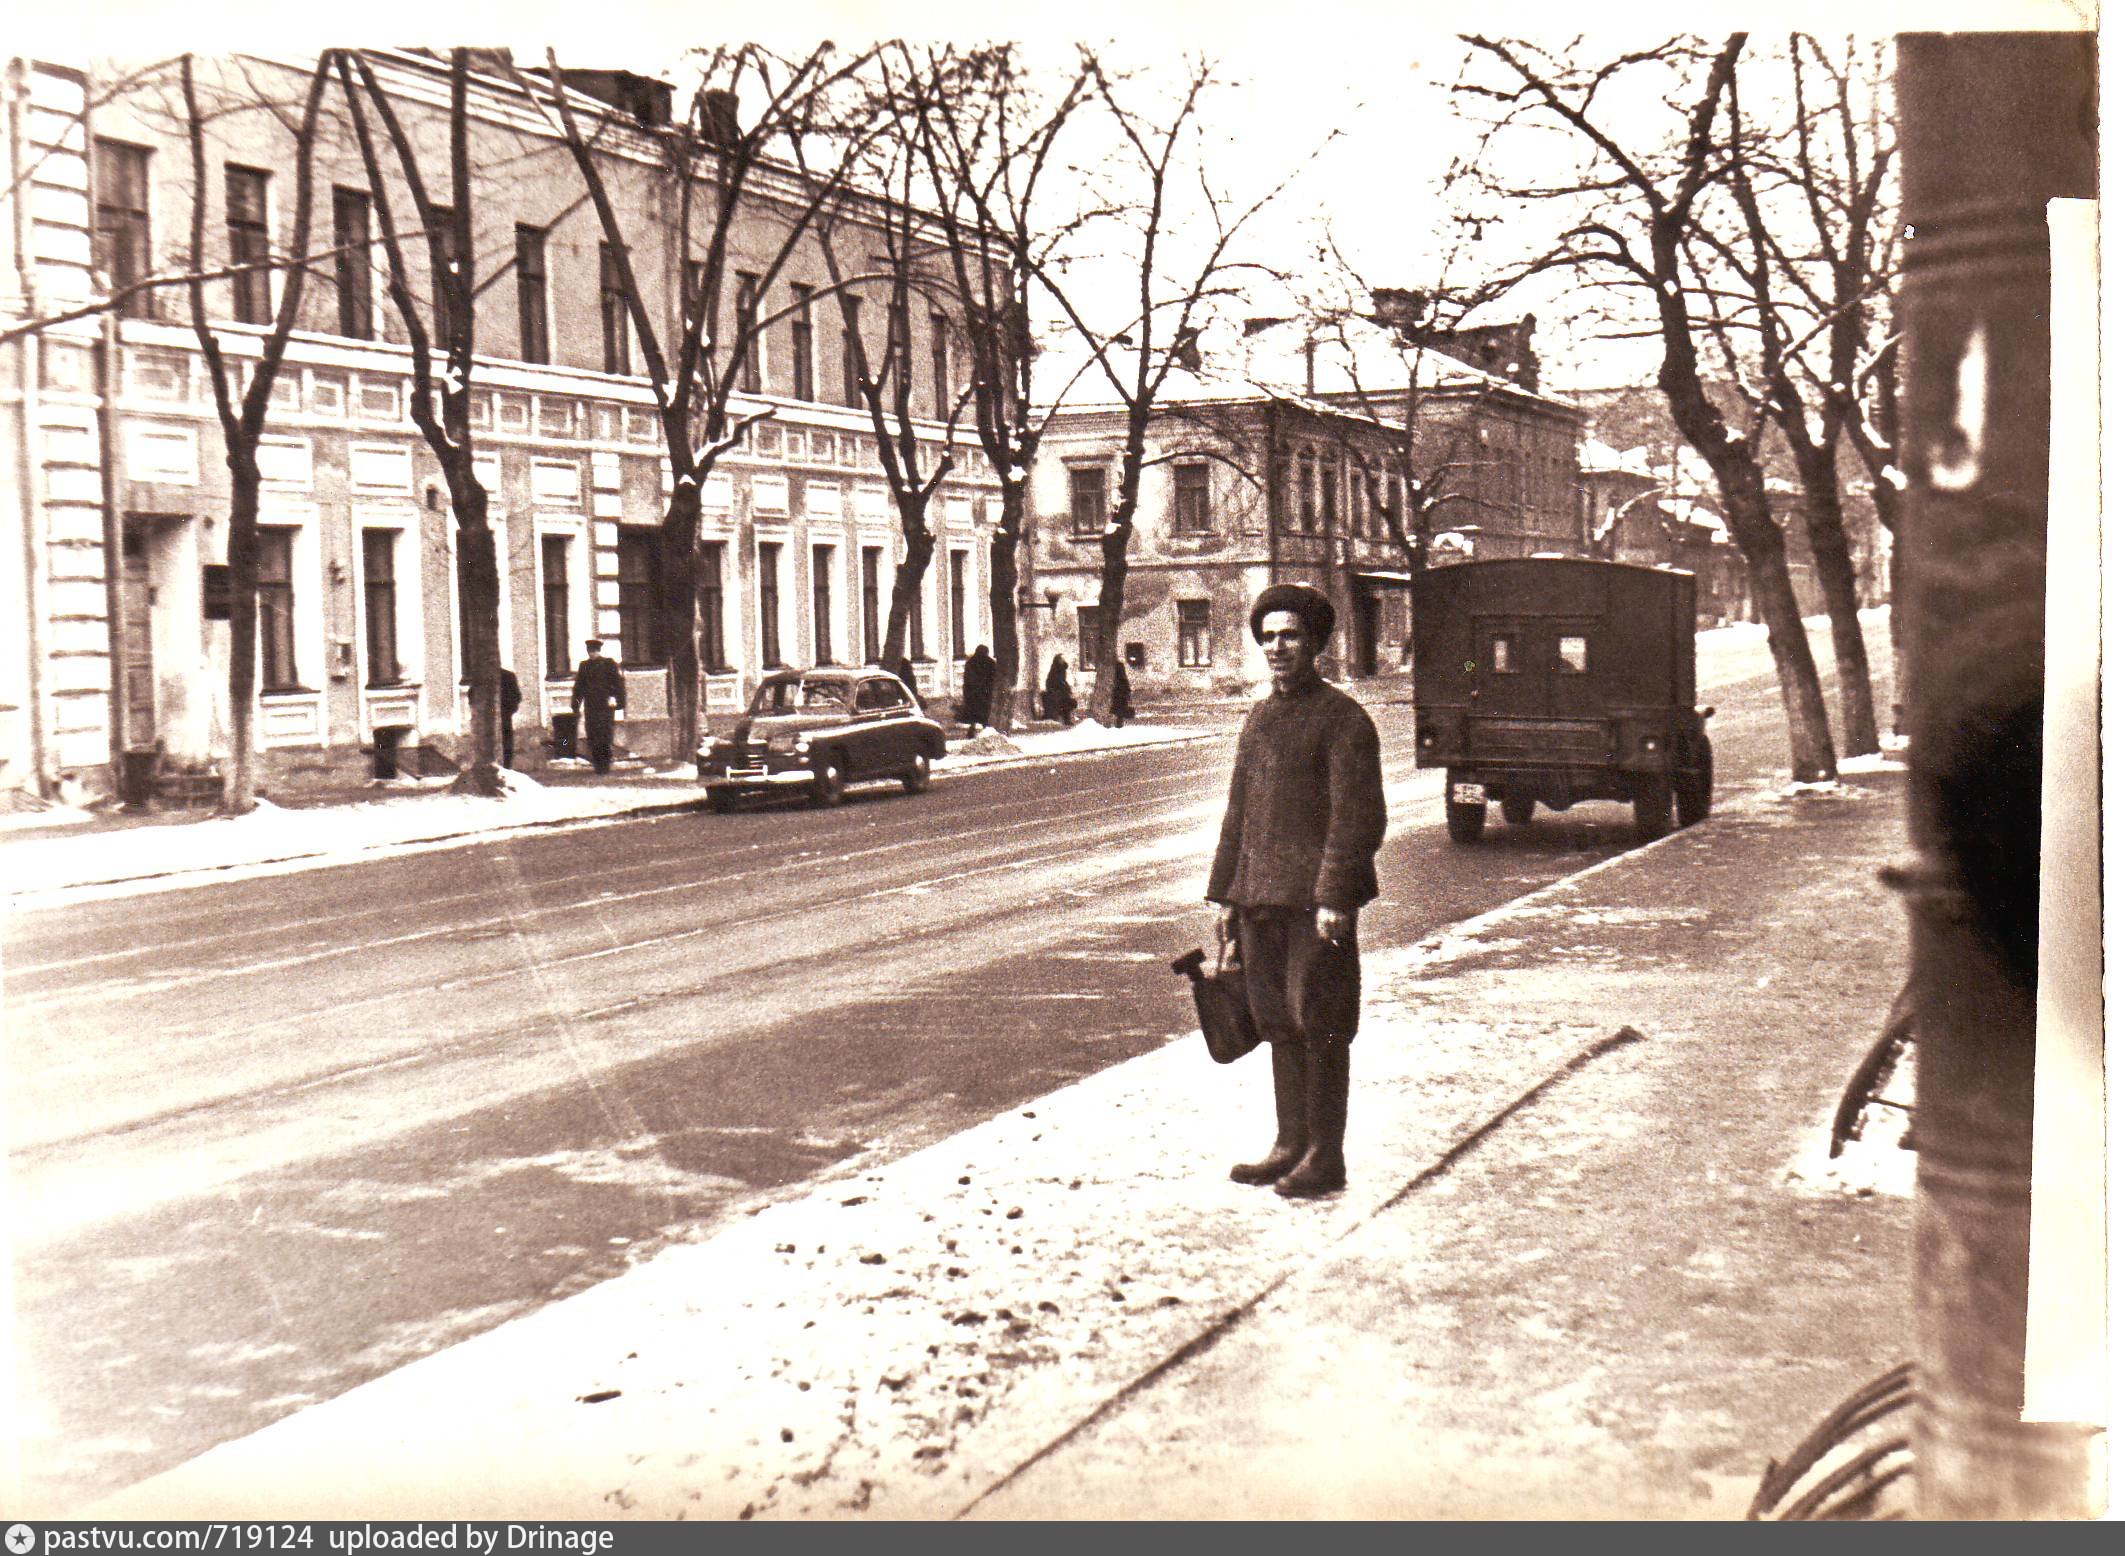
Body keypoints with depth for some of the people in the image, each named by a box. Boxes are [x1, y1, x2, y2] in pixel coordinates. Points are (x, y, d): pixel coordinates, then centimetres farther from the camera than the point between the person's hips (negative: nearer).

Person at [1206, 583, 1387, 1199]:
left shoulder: (1342, 718, -7)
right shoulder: (1259, 719, 16)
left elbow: (1360, 817, -12)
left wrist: (1334, 898, -19)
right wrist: (1227, 894, 16)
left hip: (1316, 899, -7)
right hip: (1261, 898, 7)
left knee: (1319, 1027, -1)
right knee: (1279, 1024, 13)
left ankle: (1324, 1158, 7)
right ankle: (1290, 1144, 23)